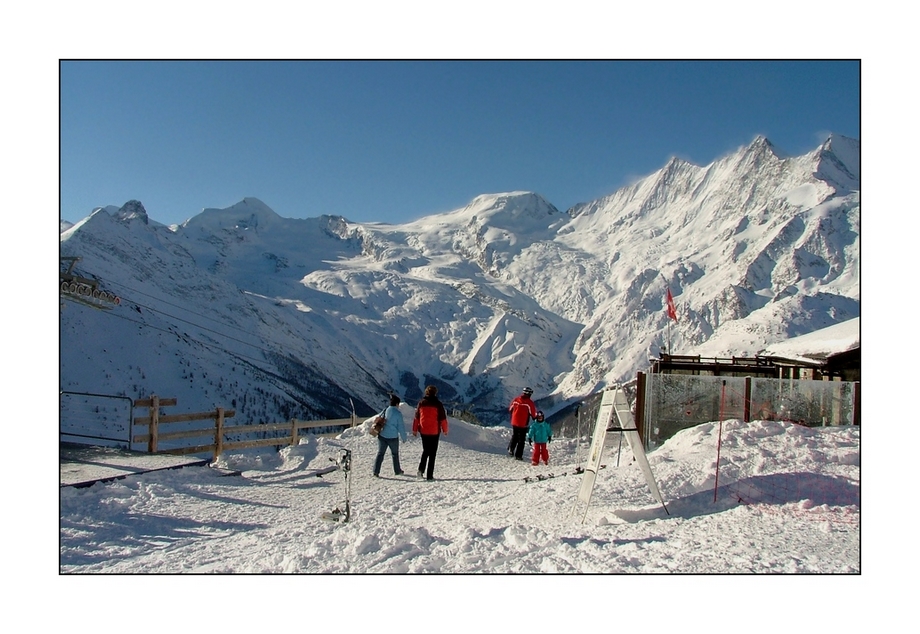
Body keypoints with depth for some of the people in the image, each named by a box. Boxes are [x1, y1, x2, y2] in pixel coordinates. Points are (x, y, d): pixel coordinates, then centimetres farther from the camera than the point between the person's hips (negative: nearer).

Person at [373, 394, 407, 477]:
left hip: (382, 436, 3)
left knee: (380, 453, 9)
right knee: (395, 454, 17)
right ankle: (397, 471, 29)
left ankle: (376, 472, 0)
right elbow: (401, 427, -8)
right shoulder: (398, 413, -12)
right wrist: (404, 438, 3)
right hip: (393, 437, -3)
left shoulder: (385, 411, 0)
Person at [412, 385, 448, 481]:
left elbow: (416, 417, 7)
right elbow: (443, 418, -5)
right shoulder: (437, 404, -8)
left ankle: (421, 470, 3)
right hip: (434, 432, -3)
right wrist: (445, 430, 8)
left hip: (423, 431, 3)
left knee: (425, 451, 20)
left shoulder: (421, 403, 1)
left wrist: (415, 429, 17)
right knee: (432, 453, 3)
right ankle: (429, 476, 2)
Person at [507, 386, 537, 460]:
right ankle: (518, 455, 8)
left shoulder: (516, 399, -2)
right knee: (521, 440, 8)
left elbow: (510, 409, 10)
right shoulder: (530, 403, -16)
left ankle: (511, 449, 7)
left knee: (514, 437, 24)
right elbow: (533, 414, -11)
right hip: (523, 424, -4)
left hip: (514, 423, 4)